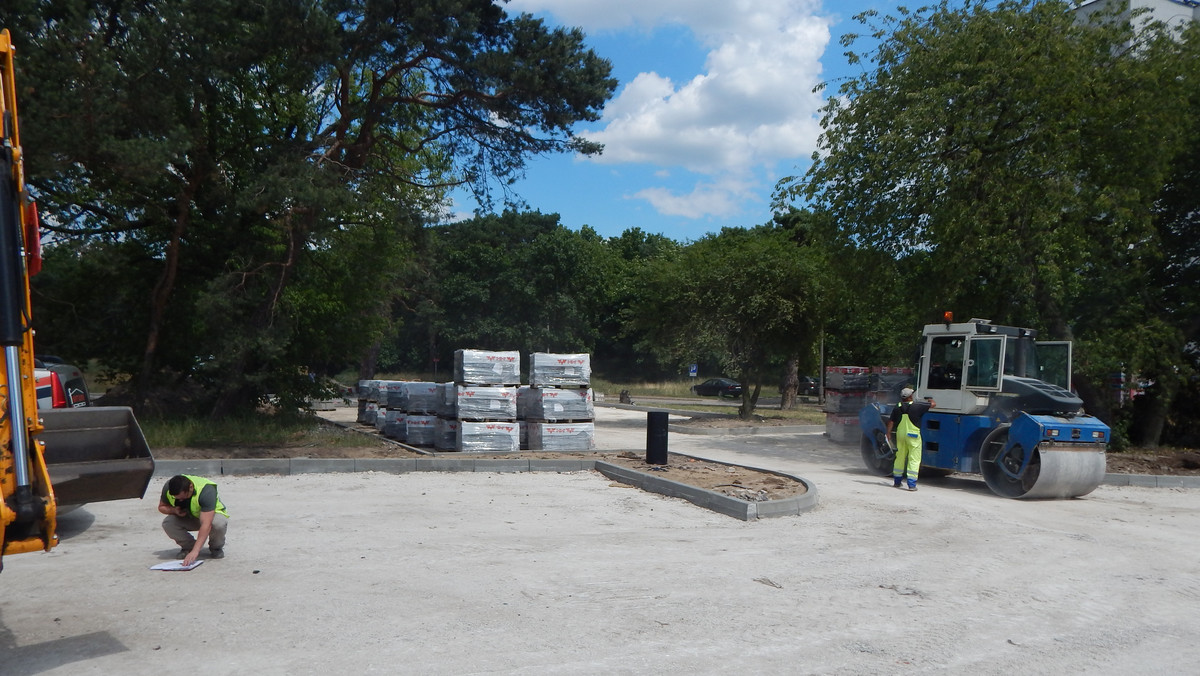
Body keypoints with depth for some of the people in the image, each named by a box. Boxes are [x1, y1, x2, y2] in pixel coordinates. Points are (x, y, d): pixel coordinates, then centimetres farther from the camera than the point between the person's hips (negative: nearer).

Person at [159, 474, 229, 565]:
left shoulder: (206, 490, -38)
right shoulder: (168, 488, -22)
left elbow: (206, 525, -43)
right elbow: (161, 506, 0)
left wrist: (195, 551, -51)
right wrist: (174, 510, -24)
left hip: (211, 515, -4)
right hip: (188, 518, 4)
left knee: (218, 523, -39)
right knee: (167, 523, -26)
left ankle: (216, 547, -5)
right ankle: (188, 546, 1)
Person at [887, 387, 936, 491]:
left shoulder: (897, 408, 2)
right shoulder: (917, 406, -11)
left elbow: (891, 422, 5)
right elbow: (933, 404, 1)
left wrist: (888, 433, 16)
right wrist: (930, 400, 23)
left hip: (900, 434, 5)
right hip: (913, 436, -5)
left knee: (900, 458, 15)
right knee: (914, 459, -1)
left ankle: (897, 481, 24)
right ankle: (912, 484, -6)